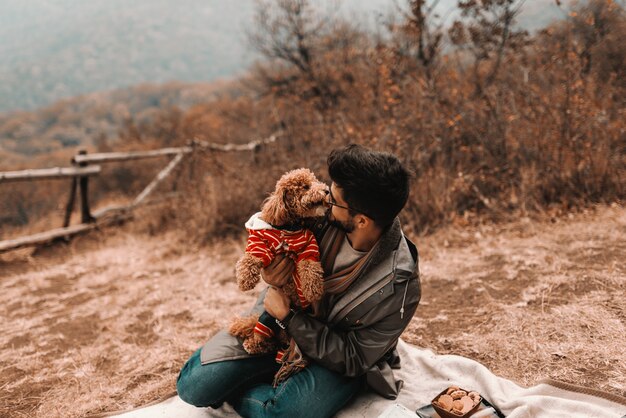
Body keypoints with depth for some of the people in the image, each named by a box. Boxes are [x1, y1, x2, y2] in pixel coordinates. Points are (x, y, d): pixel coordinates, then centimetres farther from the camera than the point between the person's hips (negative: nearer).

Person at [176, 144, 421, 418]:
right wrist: (271, 275, -21)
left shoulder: (399, 285, -29)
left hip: (337, 357, -3)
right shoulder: (324, 214, -18)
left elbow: (353, 358, -19)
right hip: (282, 317, 4)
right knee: (193, 384, -9)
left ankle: (231, 395, 0)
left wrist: (289, 318, -25)